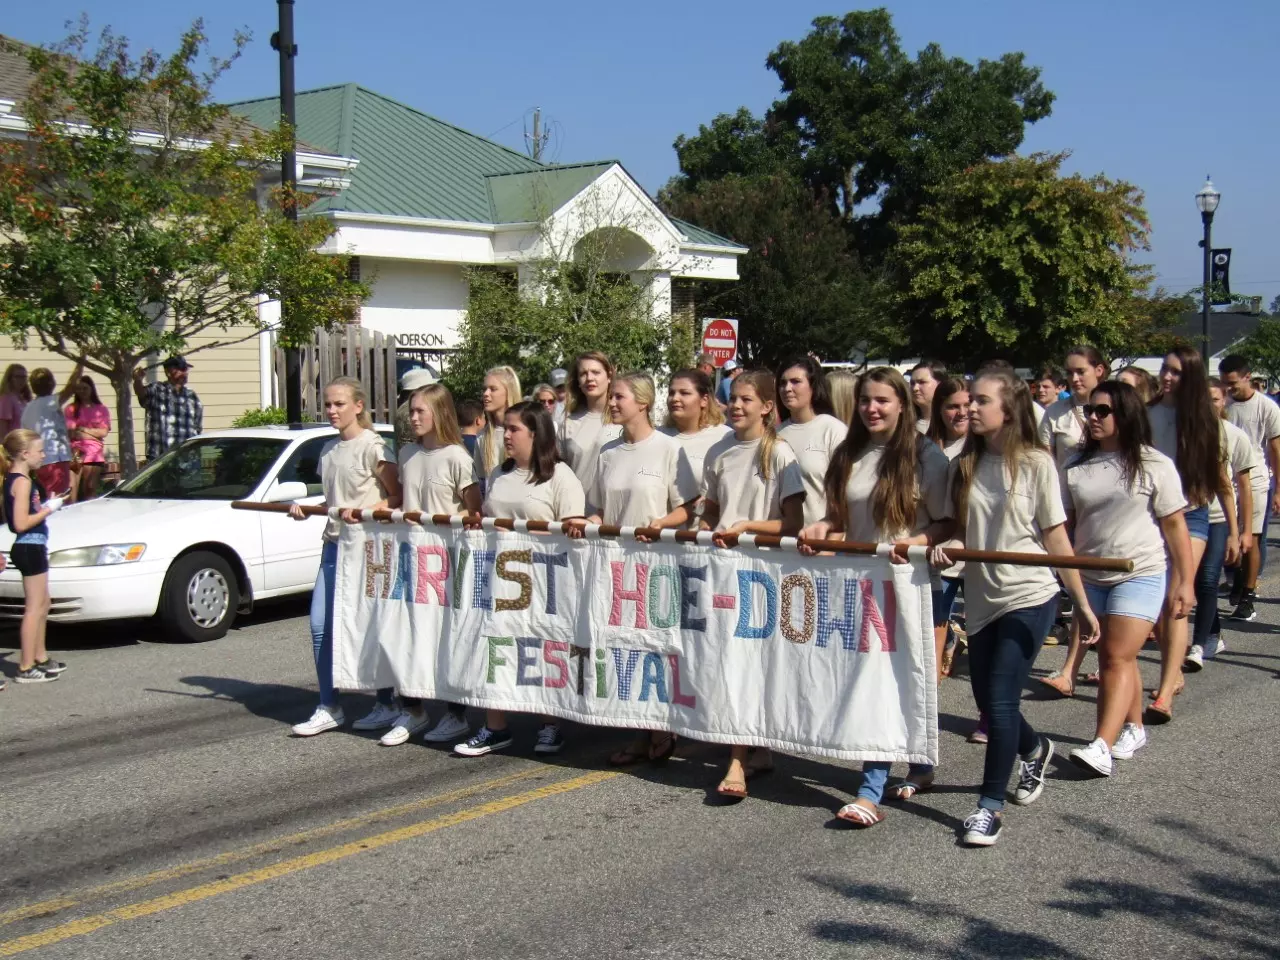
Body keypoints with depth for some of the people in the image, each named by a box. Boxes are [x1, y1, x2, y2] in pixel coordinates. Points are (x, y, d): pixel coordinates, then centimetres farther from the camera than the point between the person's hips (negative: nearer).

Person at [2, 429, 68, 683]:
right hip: (30, 547, -11)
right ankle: (26, 668, -4)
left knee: (42, 605, 20)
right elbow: (21, 523, -23)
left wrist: (46, 506, 9)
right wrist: (48, 509, -15)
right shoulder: (22, 482, -17)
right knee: (34, 608, -7)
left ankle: (40, 658, 30)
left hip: (32, 547, 11)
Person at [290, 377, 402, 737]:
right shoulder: (329, 449, 14)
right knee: (320, 626, 2)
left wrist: (362, 512, -22)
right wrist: (306, 509, 5)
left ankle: (386, 705, 11)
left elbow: (396, 496, -11)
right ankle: (328, 708, 11)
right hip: (334, 544, 7)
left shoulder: (372, 446, -9)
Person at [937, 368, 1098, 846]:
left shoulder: (1035, 462, -8)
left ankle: (990, 806, 2)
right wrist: (942, 545, -10)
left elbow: (1055, 537, -6)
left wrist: (1082, 604, -4)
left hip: (1028, 597, -6)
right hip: (981, 599, 6)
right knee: (988, 701, 15)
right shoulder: (964, 465, 5)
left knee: (1001, 699, -10)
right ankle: (1034, 750, 46)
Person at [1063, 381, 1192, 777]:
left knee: (1118, 658, -12)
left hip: (1140, 575, -5)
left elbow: (1175, 525, -2)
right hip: (1090, 577, 5)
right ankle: (1134, 728, 28)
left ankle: (1101, 746, -20)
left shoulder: (1154, 465, -4)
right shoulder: (1077, 465, 7)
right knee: (1113, 658, 11)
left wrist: (1185, 582, -4)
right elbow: (1063, 522, 10)